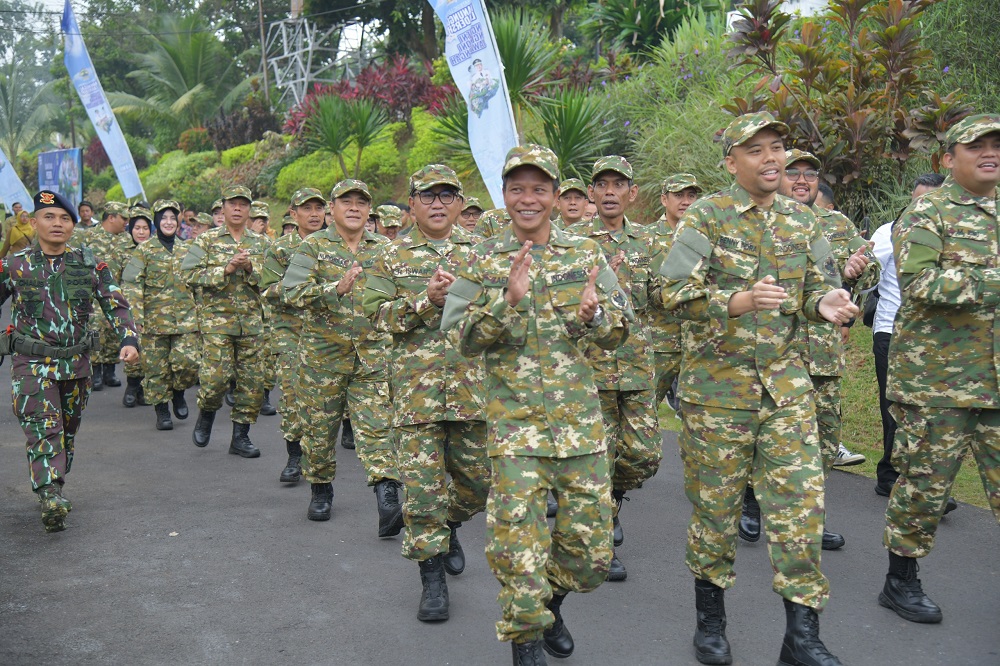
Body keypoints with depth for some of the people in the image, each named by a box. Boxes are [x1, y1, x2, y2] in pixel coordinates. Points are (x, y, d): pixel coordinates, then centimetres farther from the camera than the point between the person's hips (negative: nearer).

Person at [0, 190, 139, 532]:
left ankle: (55, 490, 31)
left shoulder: (91, 265, 1)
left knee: (68, 431, 14)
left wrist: (128, 340, -16)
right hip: (32, 363, -3)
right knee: (43, 429, -17)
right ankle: (51, 497, -26)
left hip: (77, 363, 3)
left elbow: (116, 305, 0)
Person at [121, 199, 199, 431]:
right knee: (156, 367, 1)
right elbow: (131, 283, -6)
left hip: (186, 318, 2)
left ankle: (179, 392, 18)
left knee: (189, 362, -11)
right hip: (155, 318, -2)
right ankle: (162, 411, 15)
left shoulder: (187, 249, 13)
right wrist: (136, 314, -15)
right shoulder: (144, 250, 1)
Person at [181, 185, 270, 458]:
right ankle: (206, 414, 21)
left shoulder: (260, 243, 12)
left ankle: (240, 436, 14)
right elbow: (189, 274, -8)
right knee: (216, 376, -11)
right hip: (216, 320, -3)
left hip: (251, 322, 3)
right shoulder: (207, 240, 4)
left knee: (251, 380, 2)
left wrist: (250, 268, -14)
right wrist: (227, 269, -16)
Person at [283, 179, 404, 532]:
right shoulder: (313, 246, -1)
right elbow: (294, 292, -15)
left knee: (377, 426, -7)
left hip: (372, 357, 1)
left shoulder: (384, 248, 8)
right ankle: (321, 490, 30)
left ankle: (388, 502, -12)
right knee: (319, 427, 10)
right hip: (322, 354, -1)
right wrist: (336, 289, -29)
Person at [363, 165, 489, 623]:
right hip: (416, 385, -2)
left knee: (476, 477, 10)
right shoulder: (393, 257, 7)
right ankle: (432, 576, 10)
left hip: (475, 383, 2)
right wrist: (425, 300, -15)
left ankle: (448, 524, 41)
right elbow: (377, 312, -1)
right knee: (422, 482, -2)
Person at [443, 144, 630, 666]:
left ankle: (550, 601, 40)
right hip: (514, 421, -2)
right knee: (519, 543, -2)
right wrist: (507, 299, -21)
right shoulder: (485, 261, 1)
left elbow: (619, 333, 6)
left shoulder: (586, 254, 6)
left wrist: (593, 314, -16)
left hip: (580, 419, 2)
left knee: (591, 552, 9)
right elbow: (466, 341, -5)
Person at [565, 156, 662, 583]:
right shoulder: (573, 239, -2)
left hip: (638, 366, 4)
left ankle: (612, 499, 33)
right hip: (591, 364, -4)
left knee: (645, 454, 2)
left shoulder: (644, 241, 11)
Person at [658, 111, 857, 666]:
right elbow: (675, 292, -16)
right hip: (717, 384, -4)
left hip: (786, 383, 4)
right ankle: (710, 618, 26)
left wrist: (825, 303, -10)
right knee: (715, 502, 7)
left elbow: (818, 285, 14)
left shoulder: (801, 221, 9)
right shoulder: (706, 216, -7)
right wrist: (738, 301, -32)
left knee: (800, 501, 0)